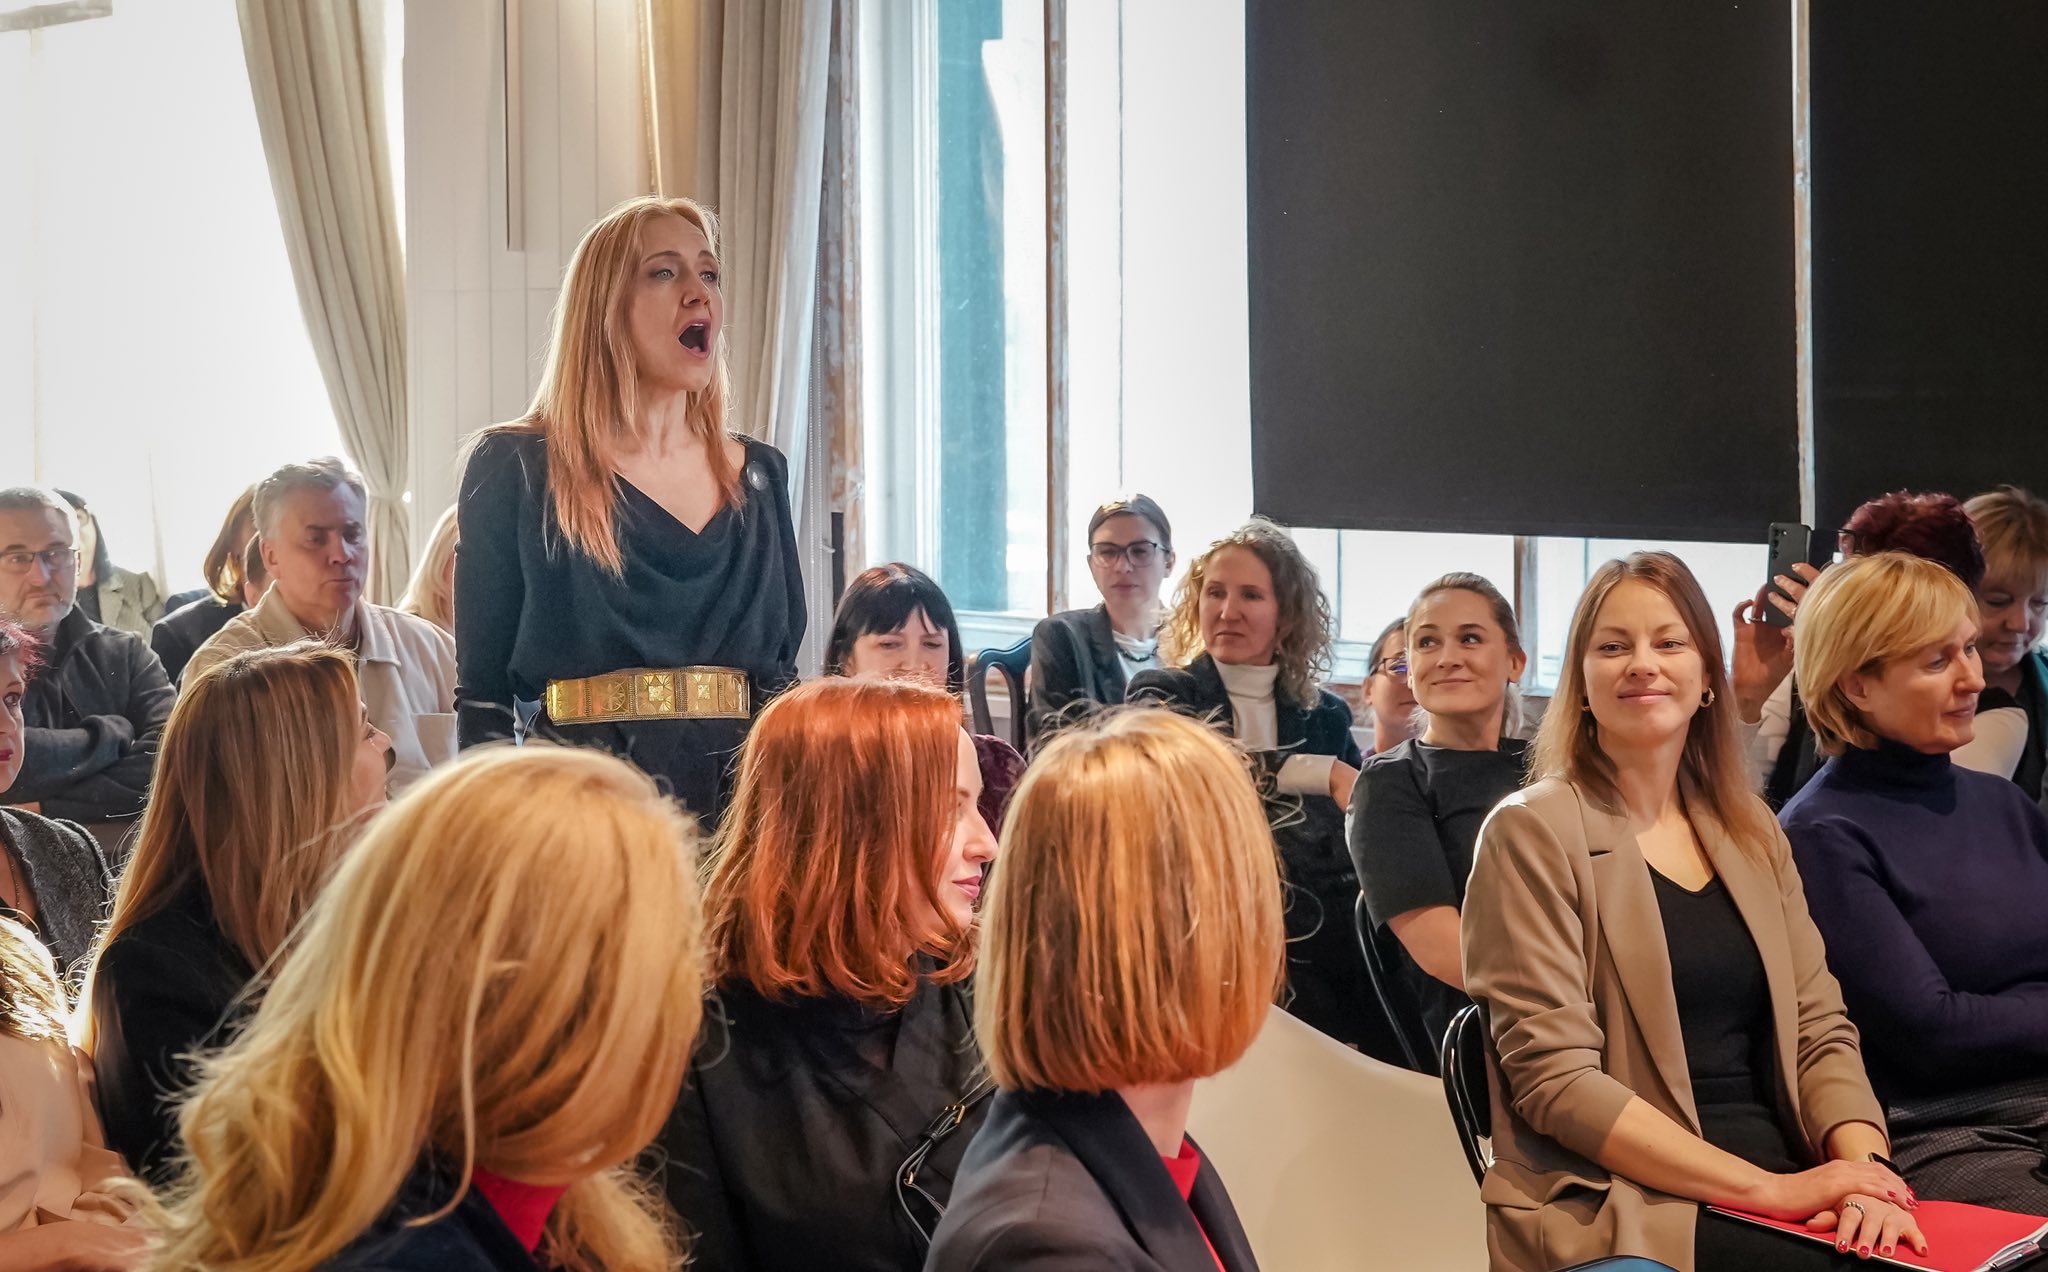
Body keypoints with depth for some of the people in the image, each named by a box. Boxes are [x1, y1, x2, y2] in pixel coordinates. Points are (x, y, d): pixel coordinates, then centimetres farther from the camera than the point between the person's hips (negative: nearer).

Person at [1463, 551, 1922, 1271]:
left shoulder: (1750, 831, 16)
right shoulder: (1533, 832, -3)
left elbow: (1819, 1030, 11)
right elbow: (1554, 1080, -11)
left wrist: (1865, 1167, -10)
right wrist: (1769, 1188, -16)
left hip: (1794, 1185, 6)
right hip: (1622, 1207, -6)